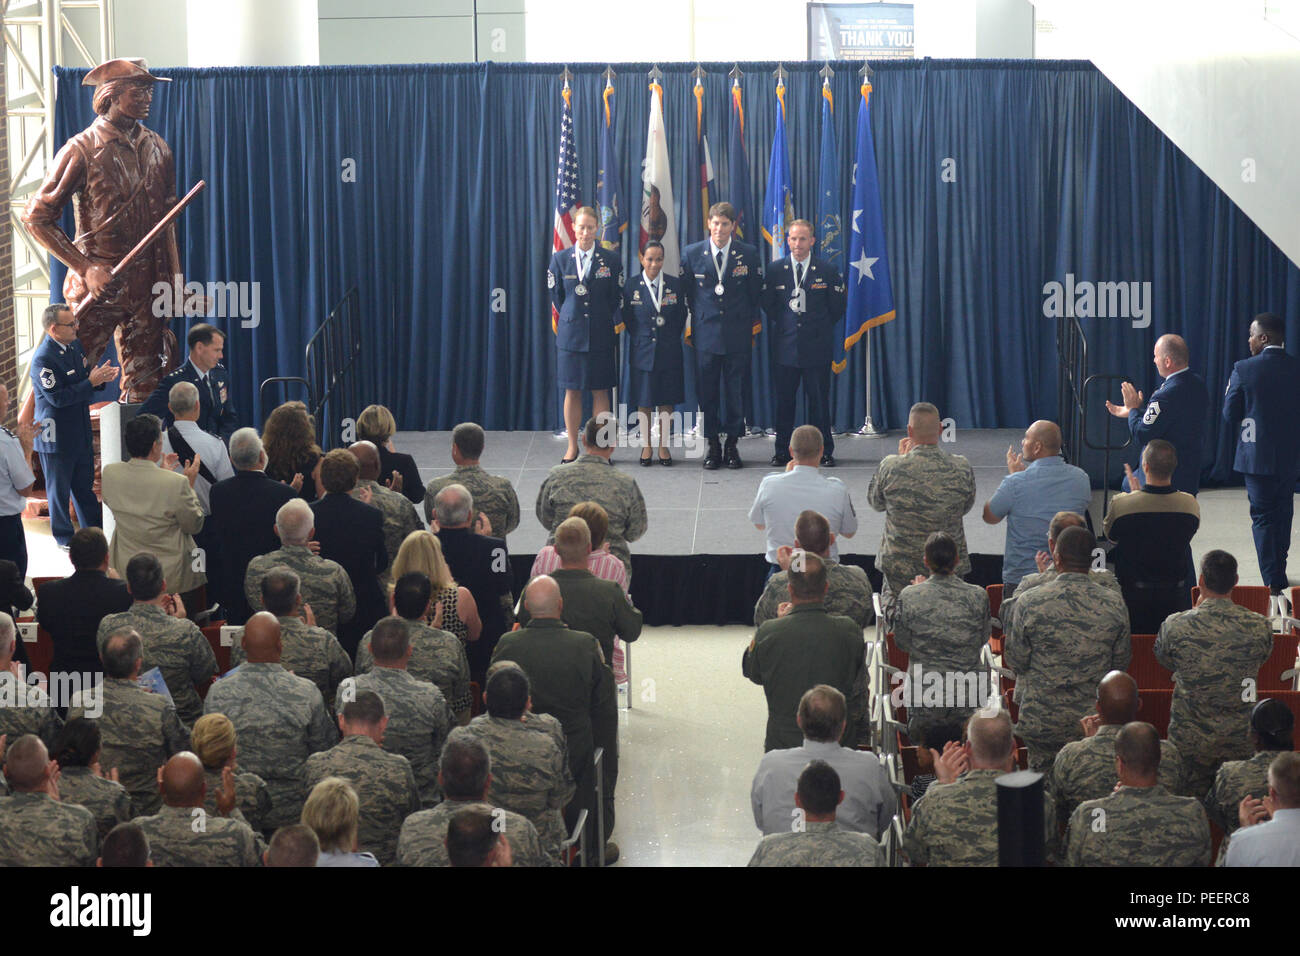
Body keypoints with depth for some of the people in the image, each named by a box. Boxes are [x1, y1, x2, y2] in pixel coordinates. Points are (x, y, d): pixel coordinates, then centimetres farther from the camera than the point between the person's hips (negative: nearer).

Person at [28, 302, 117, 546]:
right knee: (59, 489, 8)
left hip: (81, 431, 8)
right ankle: (64, 537, 21)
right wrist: (91, 382, -26)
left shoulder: (74, 346, 4)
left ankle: (96, 530, 32)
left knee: (85, 486, 20)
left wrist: (101, 377, -7)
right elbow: (57, 397, -26)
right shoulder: (43, 359, -23)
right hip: (56, 436, -8)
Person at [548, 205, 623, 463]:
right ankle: (572, 446, 10)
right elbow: (556, 296, 11)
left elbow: (616, 298, 5)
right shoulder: (560, 259, 3)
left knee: (600, 391, 2)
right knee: (572, 391, 3)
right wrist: (571, 319, 11)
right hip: (570, 333, 1)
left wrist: (614, 323, 4)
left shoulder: (610, 260, 1)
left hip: (601, 335, -1)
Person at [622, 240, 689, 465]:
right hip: (642, 352, -1)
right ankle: (646, 446, 14)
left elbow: (684, 314, 8)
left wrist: (673, 336, 4)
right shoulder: (632, 285, -2)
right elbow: (627, 318, 5)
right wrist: (639, 338, 3)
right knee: (643, 401, 4)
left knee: (667, 400, 5)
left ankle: (664, 446, 14)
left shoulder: (676, 284, 1)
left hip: (669, 352, 1)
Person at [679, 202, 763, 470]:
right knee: (707, 392, 2)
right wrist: (689, 327, 4)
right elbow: (686, 293, 9)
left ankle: (732, 444, 13)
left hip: (738, 335, 0)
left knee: (735, 392, 3)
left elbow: (756, 294, 7)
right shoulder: (691, 254, 3)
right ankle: (712, 445, 11)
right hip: (705, 334, 0)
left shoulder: (749, 254, 2)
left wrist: (754, 327, 4)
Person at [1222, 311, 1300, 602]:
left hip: (1257, 455, -4)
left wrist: (1241, 435, 13)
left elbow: (1230, 414, -6)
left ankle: (1273, 583, -4)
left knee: (1263, 517, 1)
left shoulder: (1244, 370, -13)